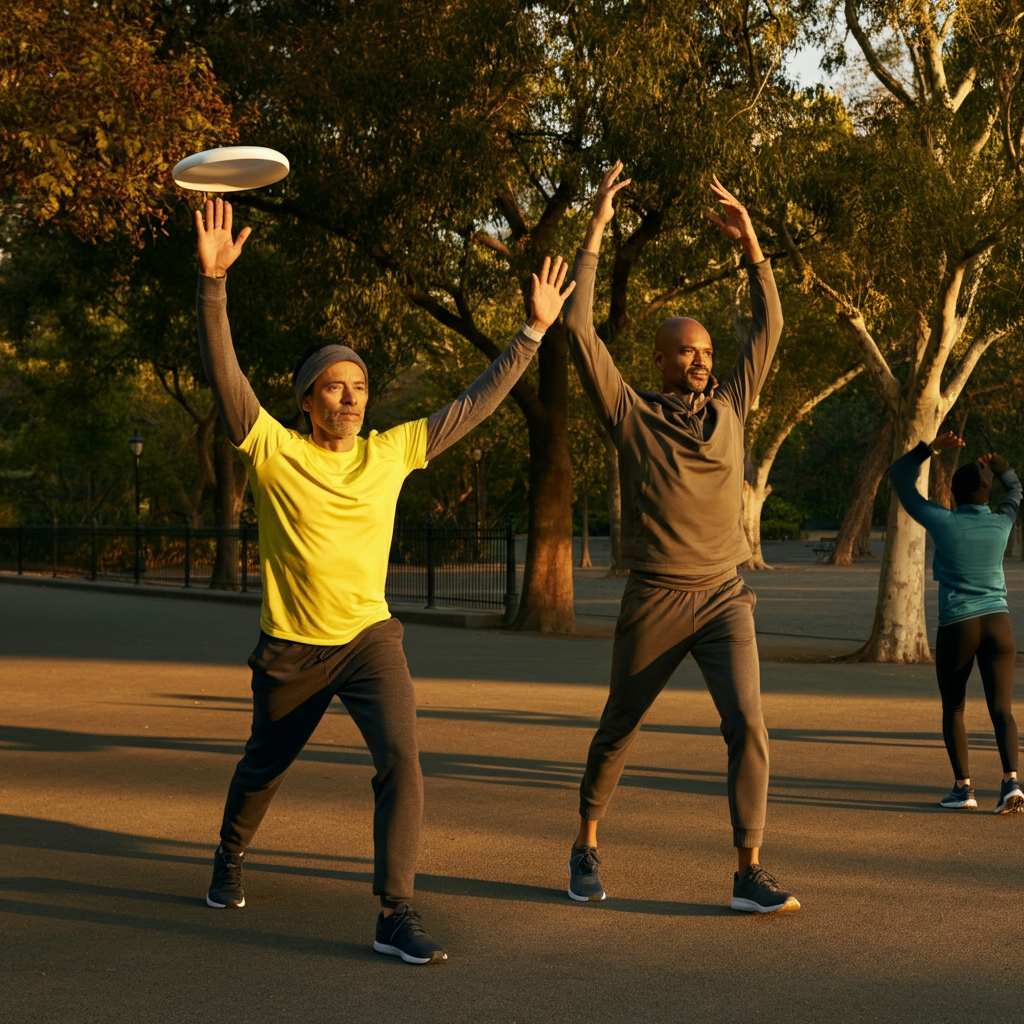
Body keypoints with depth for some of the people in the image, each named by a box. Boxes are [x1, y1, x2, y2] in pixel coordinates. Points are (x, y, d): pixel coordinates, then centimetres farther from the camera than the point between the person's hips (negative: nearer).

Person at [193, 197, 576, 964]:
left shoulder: (392, 452, -1)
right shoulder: (275, 452, -9)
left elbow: (474, 406, 4)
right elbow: (224, 370, -21)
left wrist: (534, 332, 2)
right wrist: (214, 280, -32)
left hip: (370, 639, 1)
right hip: (292, 649, -1)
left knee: (401, 760, -20)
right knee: (265, 766, 20)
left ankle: (396, 915, -15)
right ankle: (231, 858, 51)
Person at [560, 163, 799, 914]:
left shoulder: (730, 407, 8)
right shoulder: (631, 415, -3)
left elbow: (770, 327, 13)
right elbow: (579, 329, -10)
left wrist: (750, 244, 7)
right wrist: (596, 233, -10)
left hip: (724, 598, 2)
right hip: (654, 602, -2)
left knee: (748, 724, -15)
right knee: (619, 730, 13)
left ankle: (750, 875, -11)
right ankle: (586, 847, 33)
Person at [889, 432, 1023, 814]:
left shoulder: (942, 522, -5)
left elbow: (899, 476, 4)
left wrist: (932, 447, 0)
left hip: (956, 629, -2)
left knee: (953, 707, 14)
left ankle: (963, 786, 7)